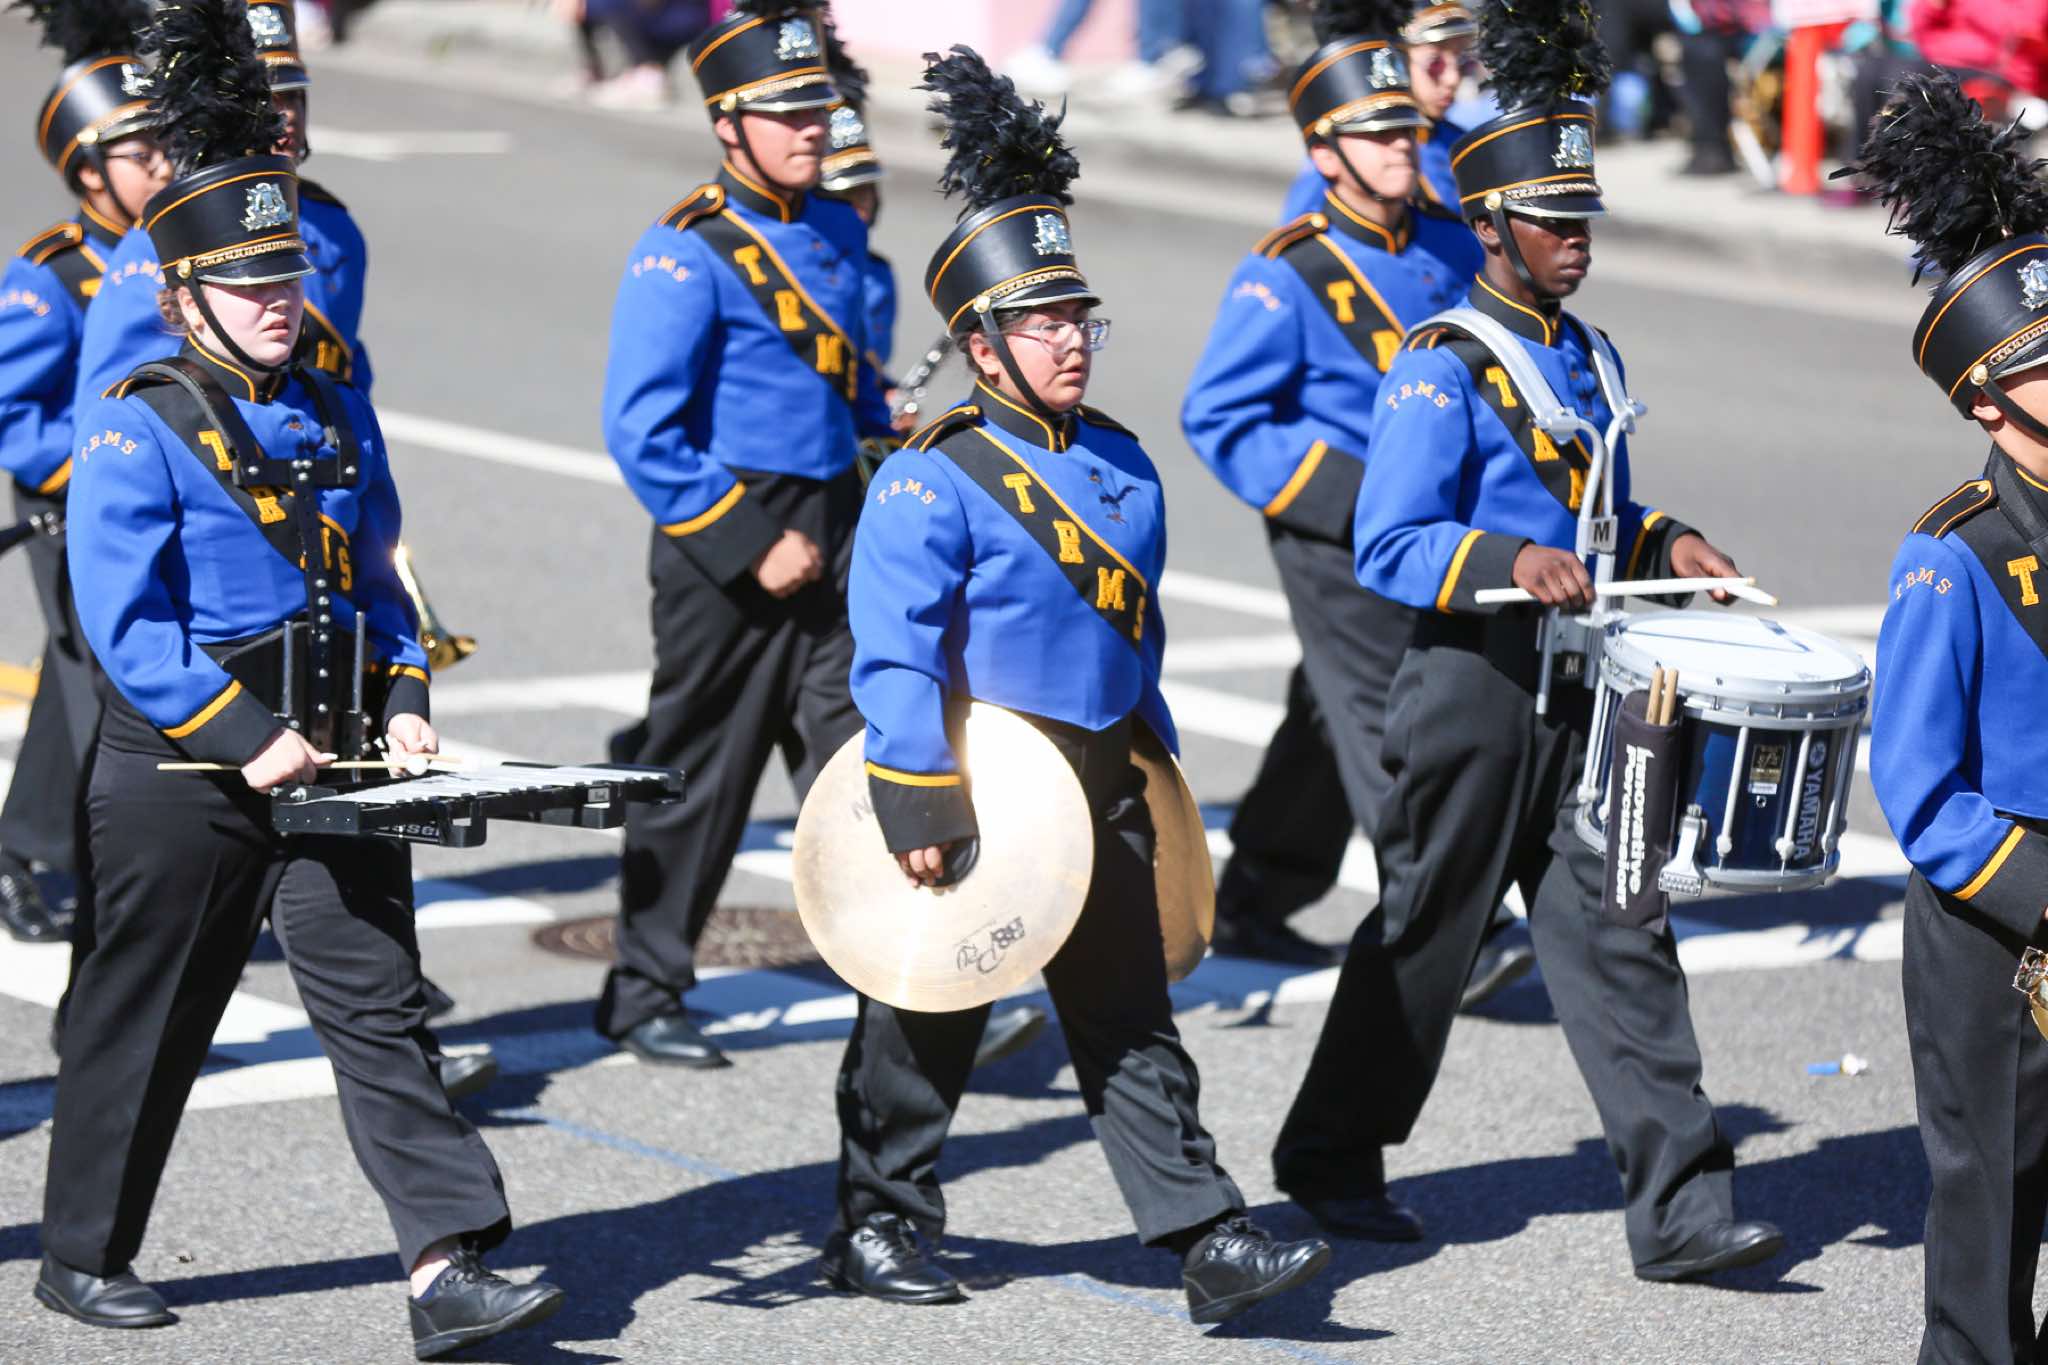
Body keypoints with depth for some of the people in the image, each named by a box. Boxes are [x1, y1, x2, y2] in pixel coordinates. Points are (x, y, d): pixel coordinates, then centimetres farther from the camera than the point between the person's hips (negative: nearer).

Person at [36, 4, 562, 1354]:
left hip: (331, 769, 5)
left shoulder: (336, 413, 10)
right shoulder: (138, 432, -10)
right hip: (183, 775, -5)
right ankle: (85, 1255, 25)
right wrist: (248, 740, -21)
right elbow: (125, 622, -15)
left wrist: (404, 703, 2)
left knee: (382, 1009, -2)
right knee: (141, 1024, 8)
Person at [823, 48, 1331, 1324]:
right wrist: (918, 804, -22)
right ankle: (879, 1224, 23)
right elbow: (893, 652, -18)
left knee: (1133, 1024, 5)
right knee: (927, 1018, 8)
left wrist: (1156, 763, 22)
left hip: (1100, 788, 6)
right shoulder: (932, 482, -14)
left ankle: (1211, 1242, 3)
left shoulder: (1121, 466, 9)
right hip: (981, 789, -6)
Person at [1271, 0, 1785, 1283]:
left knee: (1618, 934, 0)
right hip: (1474, 686, -6)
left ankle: (1679, 1208, -3)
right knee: (1426, 934, 6)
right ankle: (1331, 1158, 25)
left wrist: (1663, 542, 6)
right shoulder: (1442, 370, -11)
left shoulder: (1590, 358, 14)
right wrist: (1511, 562, -30)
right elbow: (1388, 549, -17)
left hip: (1578, 692, 6)